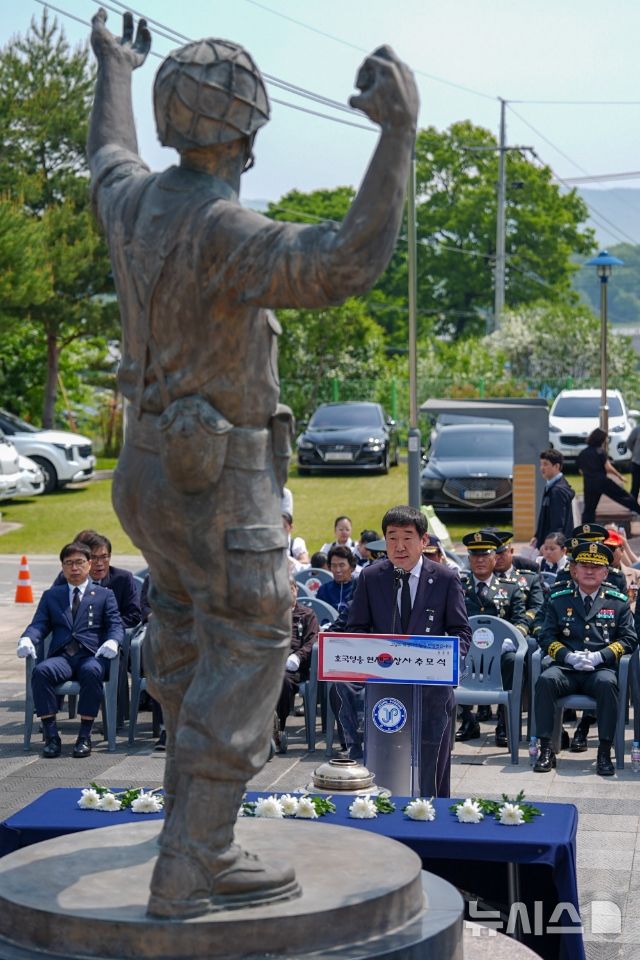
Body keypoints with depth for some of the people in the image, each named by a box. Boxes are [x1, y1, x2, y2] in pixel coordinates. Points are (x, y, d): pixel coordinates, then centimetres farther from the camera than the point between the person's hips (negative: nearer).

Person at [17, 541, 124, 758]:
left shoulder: (104, 595, 19)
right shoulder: (51, 595, 25)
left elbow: (116, 625, 8)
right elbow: (39, 624, 13)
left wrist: (112, 642, -17)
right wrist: (26, 639, -11)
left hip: (92, 655, -2)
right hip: (61, 656, 2)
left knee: (92, 672, -38)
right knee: (41, 671, -32)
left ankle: (85, 736, -32)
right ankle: (51, 735, -29)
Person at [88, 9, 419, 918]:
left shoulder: (137, 202, 1)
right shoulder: (224, 231, -25)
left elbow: (108, 159, 27)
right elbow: (347, 266, -40)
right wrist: (400, 132, -42)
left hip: (155, 467, 9)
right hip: (223, 487, -9)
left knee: (192, 665, 20)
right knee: (241, 672, 0)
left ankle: (201, 844, 33)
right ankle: (190, 873, 4)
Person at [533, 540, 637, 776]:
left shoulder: (618, 602, 12)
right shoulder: (558, 600, 14)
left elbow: (629, 639, 6)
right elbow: (546, 637, 9)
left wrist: (600, 656, -10)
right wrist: (569, 656, -11)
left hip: (601, 669, -1)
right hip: (566, 668, 1)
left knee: (607, 683, -36)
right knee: (545, 680, -31)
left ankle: (604, 753, -29)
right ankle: (546, 749, -26)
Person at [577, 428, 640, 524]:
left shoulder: (582, 454, 9)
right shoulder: (601, 451, -7)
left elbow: (581, 470, 15)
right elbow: (608, 467, -13)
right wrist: (620, 476, -3)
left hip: (589, 484, 4)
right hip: (603, 481, -4)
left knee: (589, 509, 8)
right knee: (624, 496, 6)